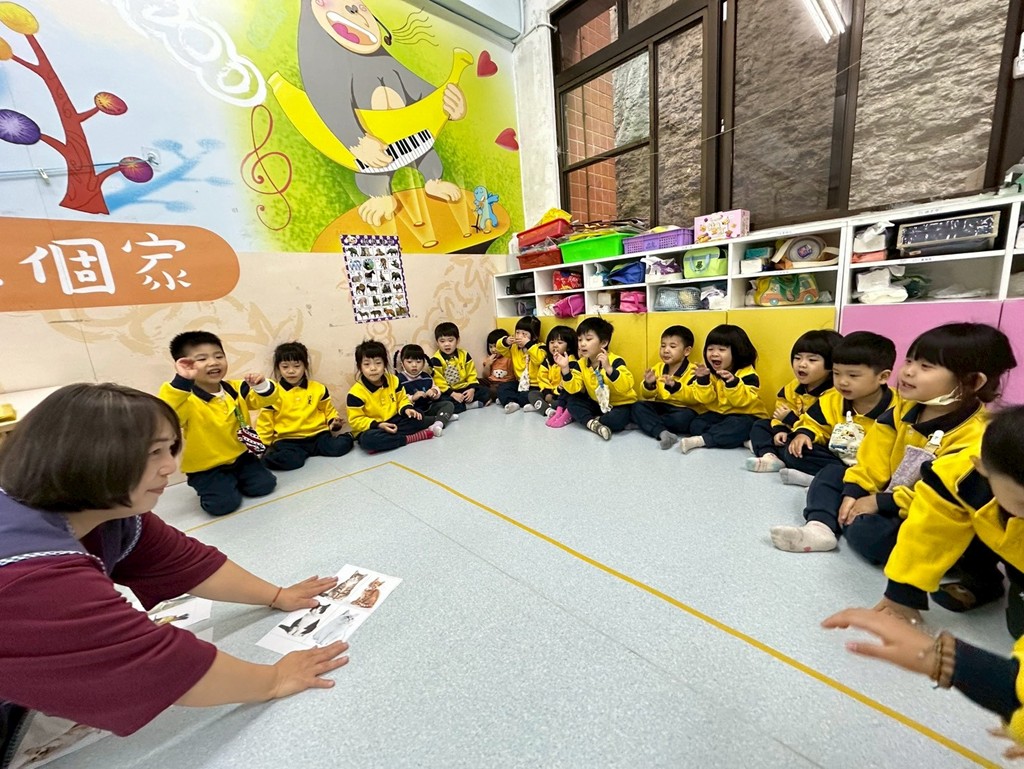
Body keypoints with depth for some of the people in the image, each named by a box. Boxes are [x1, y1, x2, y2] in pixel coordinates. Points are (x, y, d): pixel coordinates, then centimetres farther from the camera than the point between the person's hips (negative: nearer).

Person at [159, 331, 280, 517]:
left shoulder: (236, 388, -3)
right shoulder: (187, 400, -20)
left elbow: (266, 399, 3)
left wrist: (262, 385, -21)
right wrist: (181, 381, -50)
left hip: (240, 456, 4)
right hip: (207, 467, -4)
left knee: (264, 485, -9)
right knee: (223, 504, -20)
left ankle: (235, 481, 20)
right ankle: (210, 487, 14)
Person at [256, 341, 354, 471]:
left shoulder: (318, 389, 6)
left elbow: (329, 411, 17)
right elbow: (265, 422, 7)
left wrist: (334, 422, -4)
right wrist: (265, 446, 2)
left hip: (317, 435, 0)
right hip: (288, 440, 1)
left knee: (341, 445, -28)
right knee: (274, 458, -32)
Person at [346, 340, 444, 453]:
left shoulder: (393, 380, -2)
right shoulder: (356, 393, -17)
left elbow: (402, 399, 11)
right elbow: (355, 420, -14)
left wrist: (406, 409, -13)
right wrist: (378, 425, -27)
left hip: (394, 422, 4)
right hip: (371, 428, -4)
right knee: (368, 439, -38)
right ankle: (412, 438, -31)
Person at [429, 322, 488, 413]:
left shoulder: (464, 355, 5)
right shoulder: (435, 360, -9)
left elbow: (471, 373, 6)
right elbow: (438, 381, -13)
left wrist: (472, 389, -10)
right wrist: (452, 394, -20)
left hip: (465, 389, 4)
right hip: (447, 392, -4)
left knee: (485, 391, -9)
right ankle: (468, 405, -22)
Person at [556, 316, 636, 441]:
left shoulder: (615, 361, -21)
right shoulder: (580, 364, -5)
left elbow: (625, 387, -35)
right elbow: (573, 389, -13)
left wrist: (608, 368, -47)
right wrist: (565, 369, -26)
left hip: (620, 404, -5)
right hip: (597, 404, 5)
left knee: (617, 419, -34)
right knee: (572, 402, -10)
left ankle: (589, 420, -7)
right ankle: (593, 424, -22)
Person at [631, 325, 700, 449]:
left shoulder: (692, 372, -8)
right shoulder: (658, 369, 5)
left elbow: (693, 398, -21)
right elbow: (647, 396, 3)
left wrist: (675, 386, -36)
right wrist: (649, 385, -20)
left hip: (681, 410, -4)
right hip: (660, 407, 4)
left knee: (686, 417, -36)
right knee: (638, 406, -20)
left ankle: (645, 423, -19)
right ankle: (662, 433, -38)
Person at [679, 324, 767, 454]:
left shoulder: (747, 373, -13)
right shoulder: (708, 372, -1)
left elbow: (743, 400, -26)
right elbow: (705, 399, -10)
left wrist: (733, 383, -41)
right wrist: (702, 380, -25)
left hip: (745, 416, -5)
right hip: (718, 414, 5)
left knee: (739, 427, -36)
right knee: (696, 424, -18)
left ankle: (700, 440, -32)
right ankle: (741, 439, -26)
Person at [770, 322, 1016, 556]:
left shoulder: (972, 436, -24)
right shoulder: (905, 409, -1)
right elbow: (874, 460, 1)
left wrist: (879, 503, -22)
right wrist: (854, 491, -8)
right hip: (887, 497, 8)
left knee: (867, 532, -32)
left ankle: (847, 523, 3)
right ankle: (820, 527, -15)